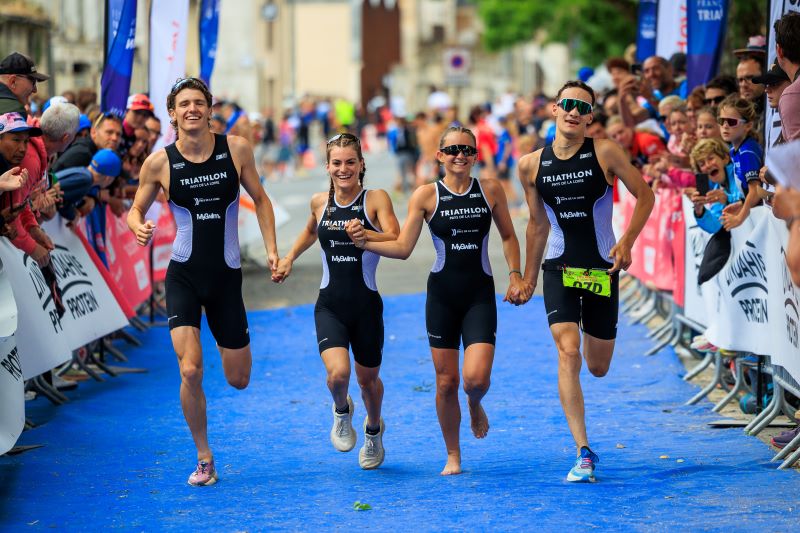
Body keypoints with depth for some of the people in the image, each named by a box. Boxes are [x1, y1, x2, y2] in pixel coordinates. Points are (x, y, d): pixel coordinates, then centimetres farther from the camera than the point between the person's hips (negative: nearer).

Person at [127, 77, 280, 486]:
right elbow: (135, 209, 6)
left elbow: (260, 199, 10)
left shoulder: (236, 149, -3)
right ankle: (204, 459, 3)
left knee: (239, 379, 7)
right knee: (190, 371, -17)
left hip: (226, 276, 2)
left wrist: (271, 249, 1)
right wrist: (139, 227, -17)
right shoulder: (159, 162, -6)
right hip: (183, 275, -1)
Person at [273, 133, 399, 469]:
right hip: (329, 305, 1)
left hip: (366, 305, -1)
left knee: (367, 378, 13)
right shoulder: (320, 203, 5)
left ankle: (374, 429, 46)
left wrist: (363, 234, -34)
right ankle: (342, 412, 14)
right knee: (337, 372, -21)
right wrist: (289, 258, 21)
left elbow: (398, 243, -19)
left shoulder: (375, 199, -6)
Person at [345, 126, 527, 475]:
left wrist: (515, 276, 3)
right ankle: (452, 456, 21)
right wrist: (365, 242, -16)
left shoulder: (491, 190, 2)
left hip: (480, 294, 0)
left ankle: (475, 405, 23)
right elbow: (402, 248, -2)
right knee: (446, 382, 3)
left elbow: (508, 236, 15)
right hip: (442, 293, 0)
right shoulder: (426, 196, -2)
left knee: (476, 378, -15)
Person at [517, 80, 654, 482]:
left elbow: (645, 196, 0)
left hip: (602, 269, 0)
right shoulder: (532, 165, 1)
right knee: (568, 352, -19)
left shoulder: (605, 153, -7)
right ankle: (583, 453, -16)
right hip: (559, 269, 0)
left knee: (598, 367, 7)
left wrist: (627, 242, -13)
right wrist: (527, 279, 15)